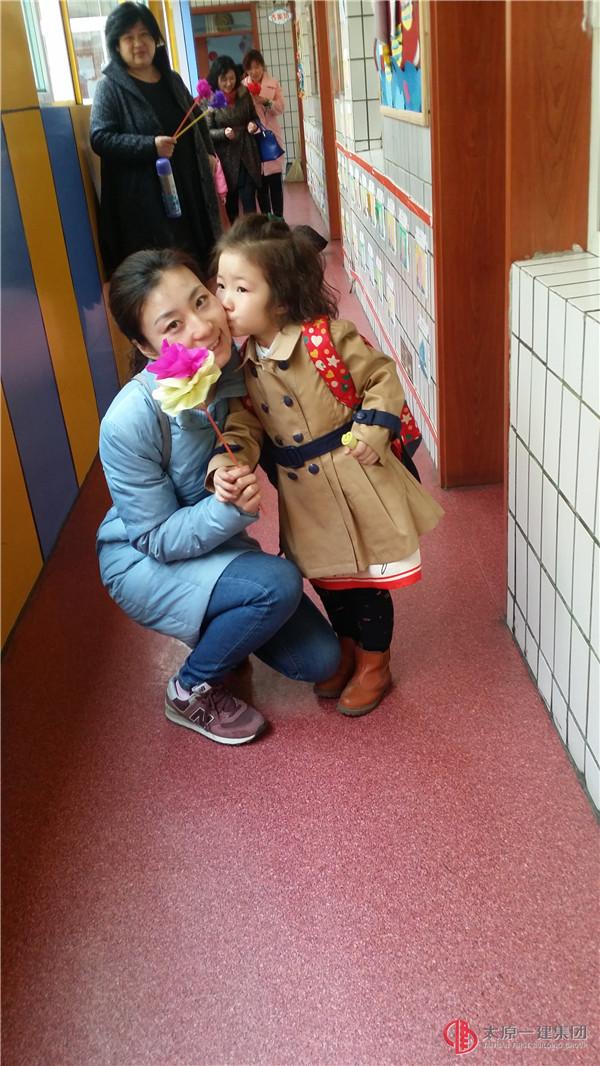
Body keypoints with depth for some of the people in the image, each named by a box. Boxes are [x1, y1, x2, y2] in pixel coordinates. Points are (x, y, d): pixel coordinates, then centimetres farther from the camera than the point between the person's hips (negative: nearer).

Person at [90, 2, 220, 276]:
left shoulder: (172, 80, 14)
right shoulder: (110, 87, -5)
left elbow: (197, 119, 28)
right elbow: (100, 138, -15)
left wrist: (208, 152, 15)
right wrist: (150, 146, -24)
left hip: (188, 184, 7)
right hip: (143, 195, -6)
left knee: (197, 255, 9)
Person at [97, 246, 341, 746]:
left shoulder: (240, 368, -18)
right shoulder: (130, 422, -30)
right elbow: (158, 539, -22)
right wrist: (229, 509, -38)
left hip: (217, 545, 5)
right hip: (144, 563, -5)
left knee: (319, 660, -2)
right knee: (278, 584, -30)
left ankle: (221, 632, 25)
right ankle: (191, 692, -4)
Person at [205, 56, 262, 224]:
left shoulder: (244, 93, 2)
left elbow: (254, 116, 15)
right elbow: (207, 132, -7)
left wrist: (253, 124, -7)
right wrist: (223, 133, -24)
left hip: (247, 154, 2)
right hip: (226, 157, -2)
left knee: (249, 200, -4)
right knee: (231, 201, 11)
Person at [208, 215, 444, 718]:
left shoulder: (327, 337, -18)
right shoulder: (238, 361, -4)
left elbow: (383, 377, -8)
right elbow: (244, 425, -6)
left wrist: (372, 432, -20)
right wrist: (225, 465, -25)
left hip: (355, 481, -4)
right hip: (303, 494, 5)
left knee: (366, 577, 10)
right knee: (327, 578, 20)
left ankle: (374, 663, 33)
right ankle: (349, 647, 47)